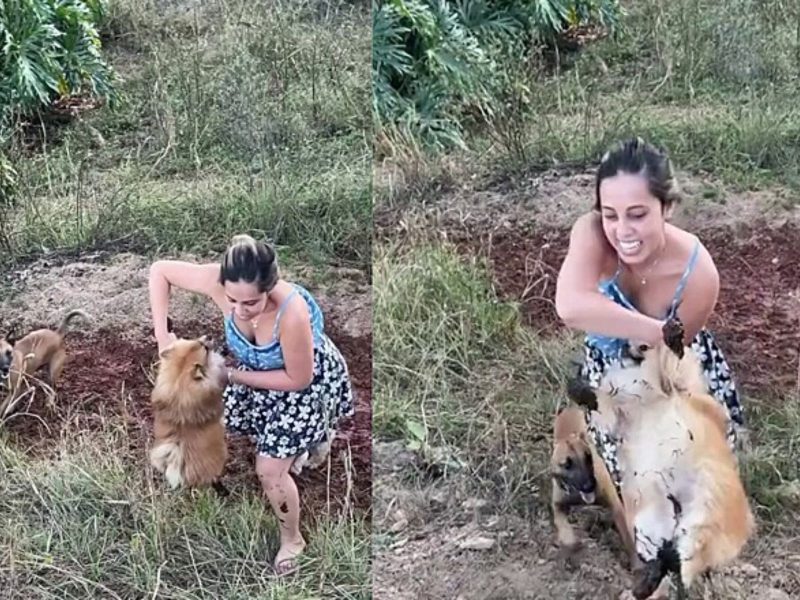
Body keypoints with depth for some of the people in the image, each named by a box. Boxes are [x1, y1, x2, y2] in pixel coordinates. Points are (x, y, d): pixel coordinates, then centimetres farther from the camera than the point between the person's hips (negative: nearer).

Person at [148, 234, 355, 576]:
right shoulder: (220, 282, -34)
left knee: (269, 470, -5)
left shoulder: (292, 314, -45)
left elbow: (298, 379, -29)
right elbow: (160, 271, -17)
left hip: (310, 382, -6)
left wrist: (233, 376, -27)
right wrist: (162, 336, -24)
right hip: (261, 372, 6)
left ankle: (292, 540, 24)